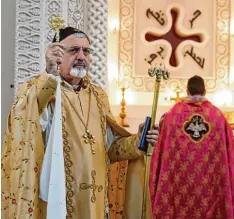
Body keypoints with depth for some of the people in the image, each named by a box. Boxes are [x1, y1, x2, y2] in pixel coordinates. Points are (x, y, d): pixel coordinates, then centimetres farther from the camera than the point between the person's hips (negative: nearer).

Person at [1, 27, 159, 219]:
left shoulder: (98, 95, 8)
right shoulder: (37, 90, -8)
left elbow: (109, 148, 12)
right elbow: (23, 122, -30)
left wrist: (137, 141, -4)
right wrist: (49, 75, -37)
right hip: (55, 199, -5)